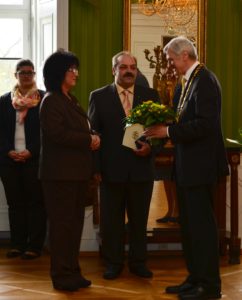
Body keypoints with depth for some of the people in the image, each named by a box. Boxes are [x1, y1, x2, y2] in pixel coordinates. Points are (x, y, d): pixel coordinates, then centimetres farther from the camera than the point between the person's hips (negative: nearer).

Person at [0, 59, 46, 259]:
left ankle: (35, 245, 4)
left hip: (35, 159, -3)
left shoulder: (44, 99, 0)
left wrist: (31, 152, -13)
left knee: (35, 202, 0)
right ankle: (18, 244, 14)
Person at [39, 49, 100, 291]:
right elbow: (57, 133, -21)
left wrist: (93, 138, -1)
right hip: (60, 172, -9)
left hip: (77, 171, 9)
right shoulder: (51, 101, -11)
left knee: (75, 222, 11)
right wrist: (88, 140, -15)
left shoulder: (70, 100, 17)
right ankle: (61, 276, 6)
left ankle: (72, 271, 19)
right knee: (62, 223, -2)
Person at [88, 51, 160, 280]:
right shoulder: (99, 96, 3)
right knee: (111, 218, 7)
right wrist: (95, 167, -5)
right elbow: (92, 132, 1)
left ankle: (138, 262, 23)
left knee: (139, 218, 10)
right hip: (111, 169, -1)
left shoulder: (150, 95, 7)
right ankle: (113, 263, 20)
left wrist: (151, 146, -12)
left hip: (142, 167, 1)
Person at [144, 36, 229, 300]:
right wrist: (166, 127, 2)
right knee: (189, 224, 15)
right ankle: (195, 278, 24)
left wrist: (169, 131, -19)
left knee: (201, 224, -3)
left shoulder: (204, 80, -16)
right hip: (188, 166, 10)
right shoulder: (192, 80, 13)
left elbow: (205, 124, -24)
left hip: (199, 165, -10)